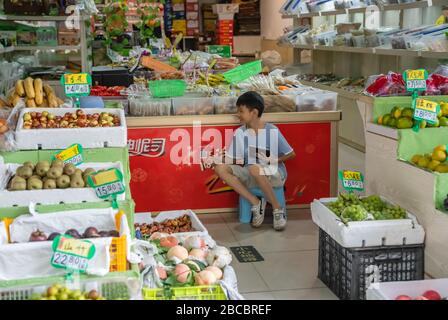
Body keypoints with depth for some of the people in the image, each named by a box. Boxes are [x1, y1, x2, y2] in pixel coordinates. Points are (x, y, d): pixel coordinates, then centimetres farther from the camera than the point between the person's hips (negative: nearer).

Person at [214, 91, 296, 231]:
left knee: (254, 168, -39)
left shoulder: (272, 131, -11)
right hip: (251, 176, 5)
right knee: (220, 168, -18)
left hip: (274, 174, -5)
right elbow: (230, 160, 0)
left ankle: (277, 208, -17)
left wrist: (271, 161, -15)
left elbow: (291, 154, -2)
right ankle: (255, 203, -14)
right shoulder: (239, 133, -1)